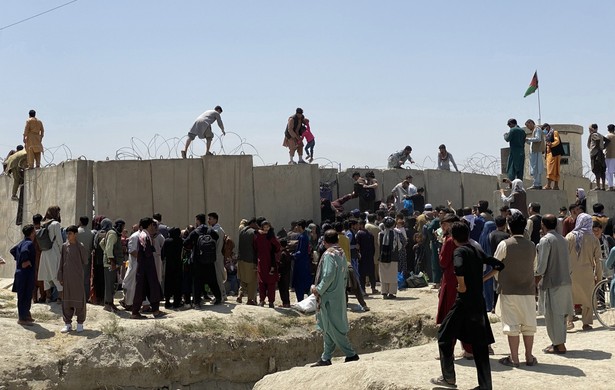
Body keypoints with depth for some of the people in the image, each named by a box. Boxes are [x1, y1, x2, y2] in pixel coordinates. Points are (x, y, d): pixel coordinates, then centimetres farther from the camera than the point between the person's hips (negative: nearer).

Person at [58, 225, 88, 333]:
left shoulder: (80, 246, -4)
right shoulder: (64, 246, 4)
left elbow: (85, 262, -7)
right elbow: (61, 263, 7)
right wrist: (60, 277, 4)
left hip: (78, 276, -3)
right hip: (67, 277, 3)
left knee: (79, 299, 1)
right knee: (66, 300, 7)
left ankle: (80, 323, 12)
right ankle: (68, 323, 15)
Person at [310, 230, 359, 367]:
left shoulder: (329, 254, -15)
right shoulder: (341, 253, 10)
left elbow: (328, 276, -22)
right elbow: (344, 275, 14)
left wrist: (318, 290, -12)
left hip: (330, 297, -9)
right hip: (339, 296, 9)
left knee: (333, 328, -3)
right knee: (328, 329, 13)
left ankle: (351, 354, -1)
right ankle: (326, 358, 17)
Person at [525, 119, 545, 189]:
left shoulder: (537, 129, -4)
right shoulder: (534, 130, 24)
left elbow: (538, 139, -18)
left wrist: (528, 139, -14)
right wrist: (526, 141, 11)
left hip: (537, 152, -10)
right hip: (535, 151, 10)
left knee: (536, 168, -12)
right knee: (537, 169, 8)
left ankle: (536, 184, -15)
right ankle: (539, 184, 9)